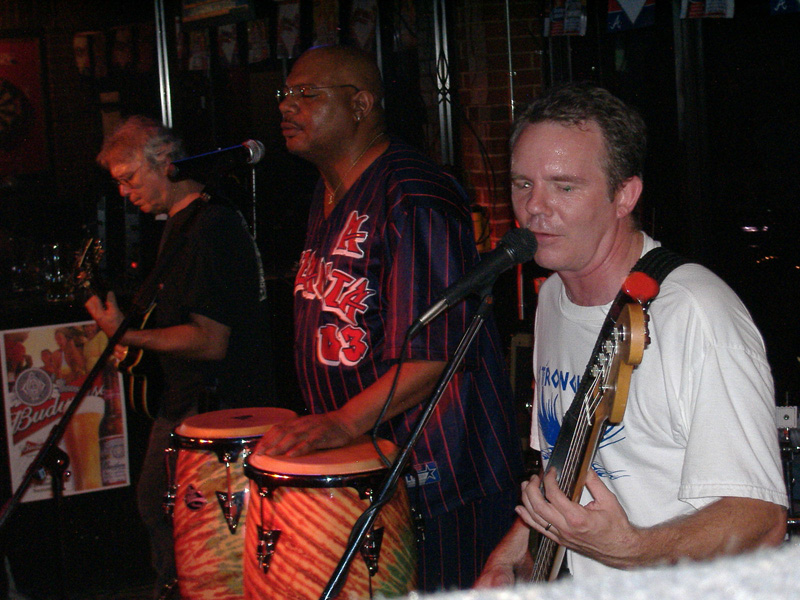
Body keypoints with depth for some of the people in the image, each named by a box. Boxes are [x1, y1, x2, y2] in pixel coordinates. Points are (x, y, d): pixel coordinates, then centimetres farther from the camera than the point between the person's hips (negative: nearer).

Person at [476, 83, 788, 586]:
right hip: (563, 585, 6)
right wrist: (509, 557, 8)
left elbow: (761, 519, -18)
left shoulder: (699, 316, -17)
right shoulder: (551, 299, 8)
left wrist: (626, 548, -30)